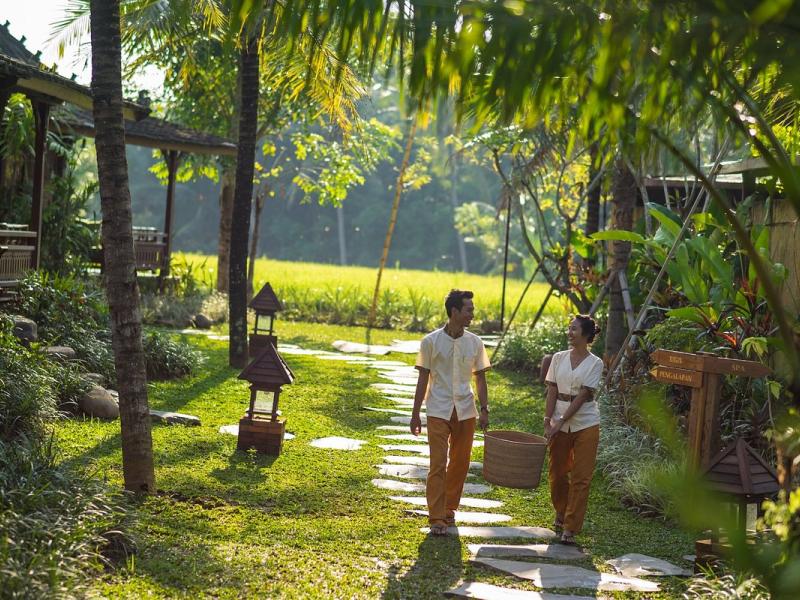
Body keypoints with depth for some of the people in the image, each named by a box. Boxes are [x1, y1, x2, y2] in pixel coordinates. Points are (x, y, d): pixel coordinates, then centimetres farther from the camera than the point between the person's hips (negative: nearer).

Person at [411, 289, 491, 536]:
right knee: (438, 464, -6)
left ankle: (449, 508, 23)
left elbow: (480, 378, 10)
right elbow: (423, 379, -1)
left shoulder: (475, 342, 4)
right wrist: (415, 414, -1)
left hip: (466, 411, 3)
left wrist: (484, 409, 2)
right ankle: (437, 518, -4)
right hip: (438, 411, -3)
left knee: (460, 463, 8)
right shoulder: (431, 341, -5)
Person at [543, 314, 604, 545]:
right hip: (559, 424, 3)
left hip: (585, 424, -3)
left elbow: (582, 395, -12)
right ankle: (561, 515, 35)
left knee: (581, 478, -3)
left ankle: (570, 528, 1)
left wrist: (561, 422, -17)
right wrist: (548, 421, -7)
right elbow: (552, 392, 3)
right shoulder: (559, 358, 5)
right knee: (557, 473, 11)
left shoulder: (595, 363, -5)